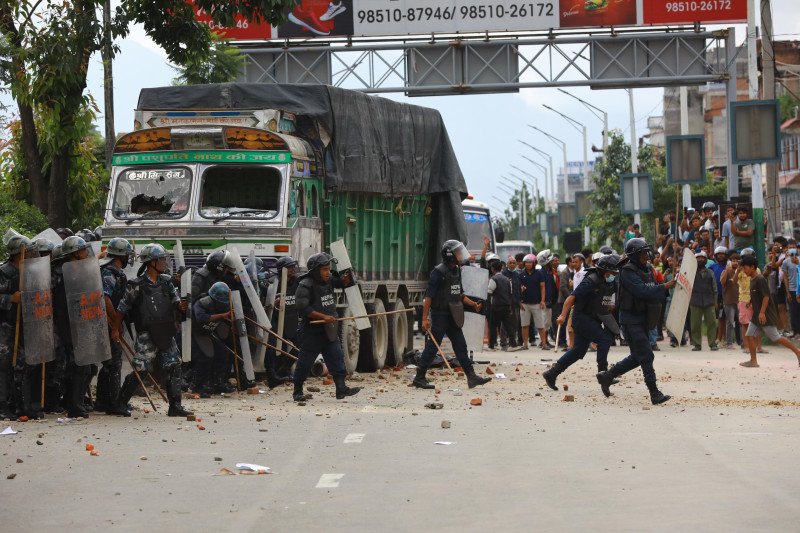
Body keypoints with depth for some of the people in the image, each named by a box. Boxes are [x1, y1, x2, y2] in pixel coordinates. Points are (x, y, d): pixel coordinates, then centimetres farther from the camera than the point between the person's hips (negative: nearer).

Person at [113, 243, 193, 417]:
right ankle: (120, 403, 9)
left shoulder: (166, 281, 10)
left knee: (174, 367, 2)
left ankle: (175, 406, 6)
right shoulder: (137, 285, -7)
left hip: (165, 333, 6)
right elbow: (122, 308, -2)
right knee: (140, 370, -5)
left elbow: (175, 301, 12)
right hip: (146, 335, -6)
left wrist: (181, 305, -12)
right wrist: (115, 329, -2)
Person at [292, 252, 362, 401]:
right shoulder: (305, 286, -16)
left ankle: (341, 389, -3)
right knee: (305, 362, 2)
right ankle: (298, 392, 14)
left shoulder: (328, 280, 6)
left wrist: (346, 278, 0)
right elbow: (303, 309, -22)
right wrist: (323, 316, -24)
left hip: (329, 331, 7)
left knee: (337, 357, -2)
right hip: (311, 331, -7)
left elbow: (341, 283, 25)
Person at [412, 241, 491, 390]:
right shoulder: (439, 272, -14)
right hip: (440, 315, -8)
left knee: (461, 346, 7)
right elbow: (429, 295, -16)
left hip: (452, 316, 8)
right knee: (432, 346, -4)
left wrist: (473, 304, 8)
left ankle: (472, 377, 7)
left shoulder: (456, 271, 13)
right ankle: (419, 378, 4)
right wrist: (425, 318, -19)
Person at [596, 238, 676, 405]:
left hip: (643, 320, 9)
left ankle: (606, 376, 26)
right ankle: (655, 394, -8)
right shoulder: (627, 272, -14)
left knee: (637, 357, 14)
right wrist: (665, 287, -25)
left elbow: (653, 293, 20)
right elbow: (642, 291, -26)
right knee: (646, 356, -10)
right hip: (631, 320, -9)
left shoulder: (647, 270, 14)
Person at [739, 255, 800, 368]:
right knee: (749, 336, 2)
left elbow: (766, 297, -22)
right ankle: (753, 361, 6)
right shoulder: (752, 280, 13)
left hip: (767, 316, -9)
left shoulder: (760, 280, -16)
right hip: (756, 316, 9)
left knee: (776, 338, -5)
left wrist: (762, 312, -25)